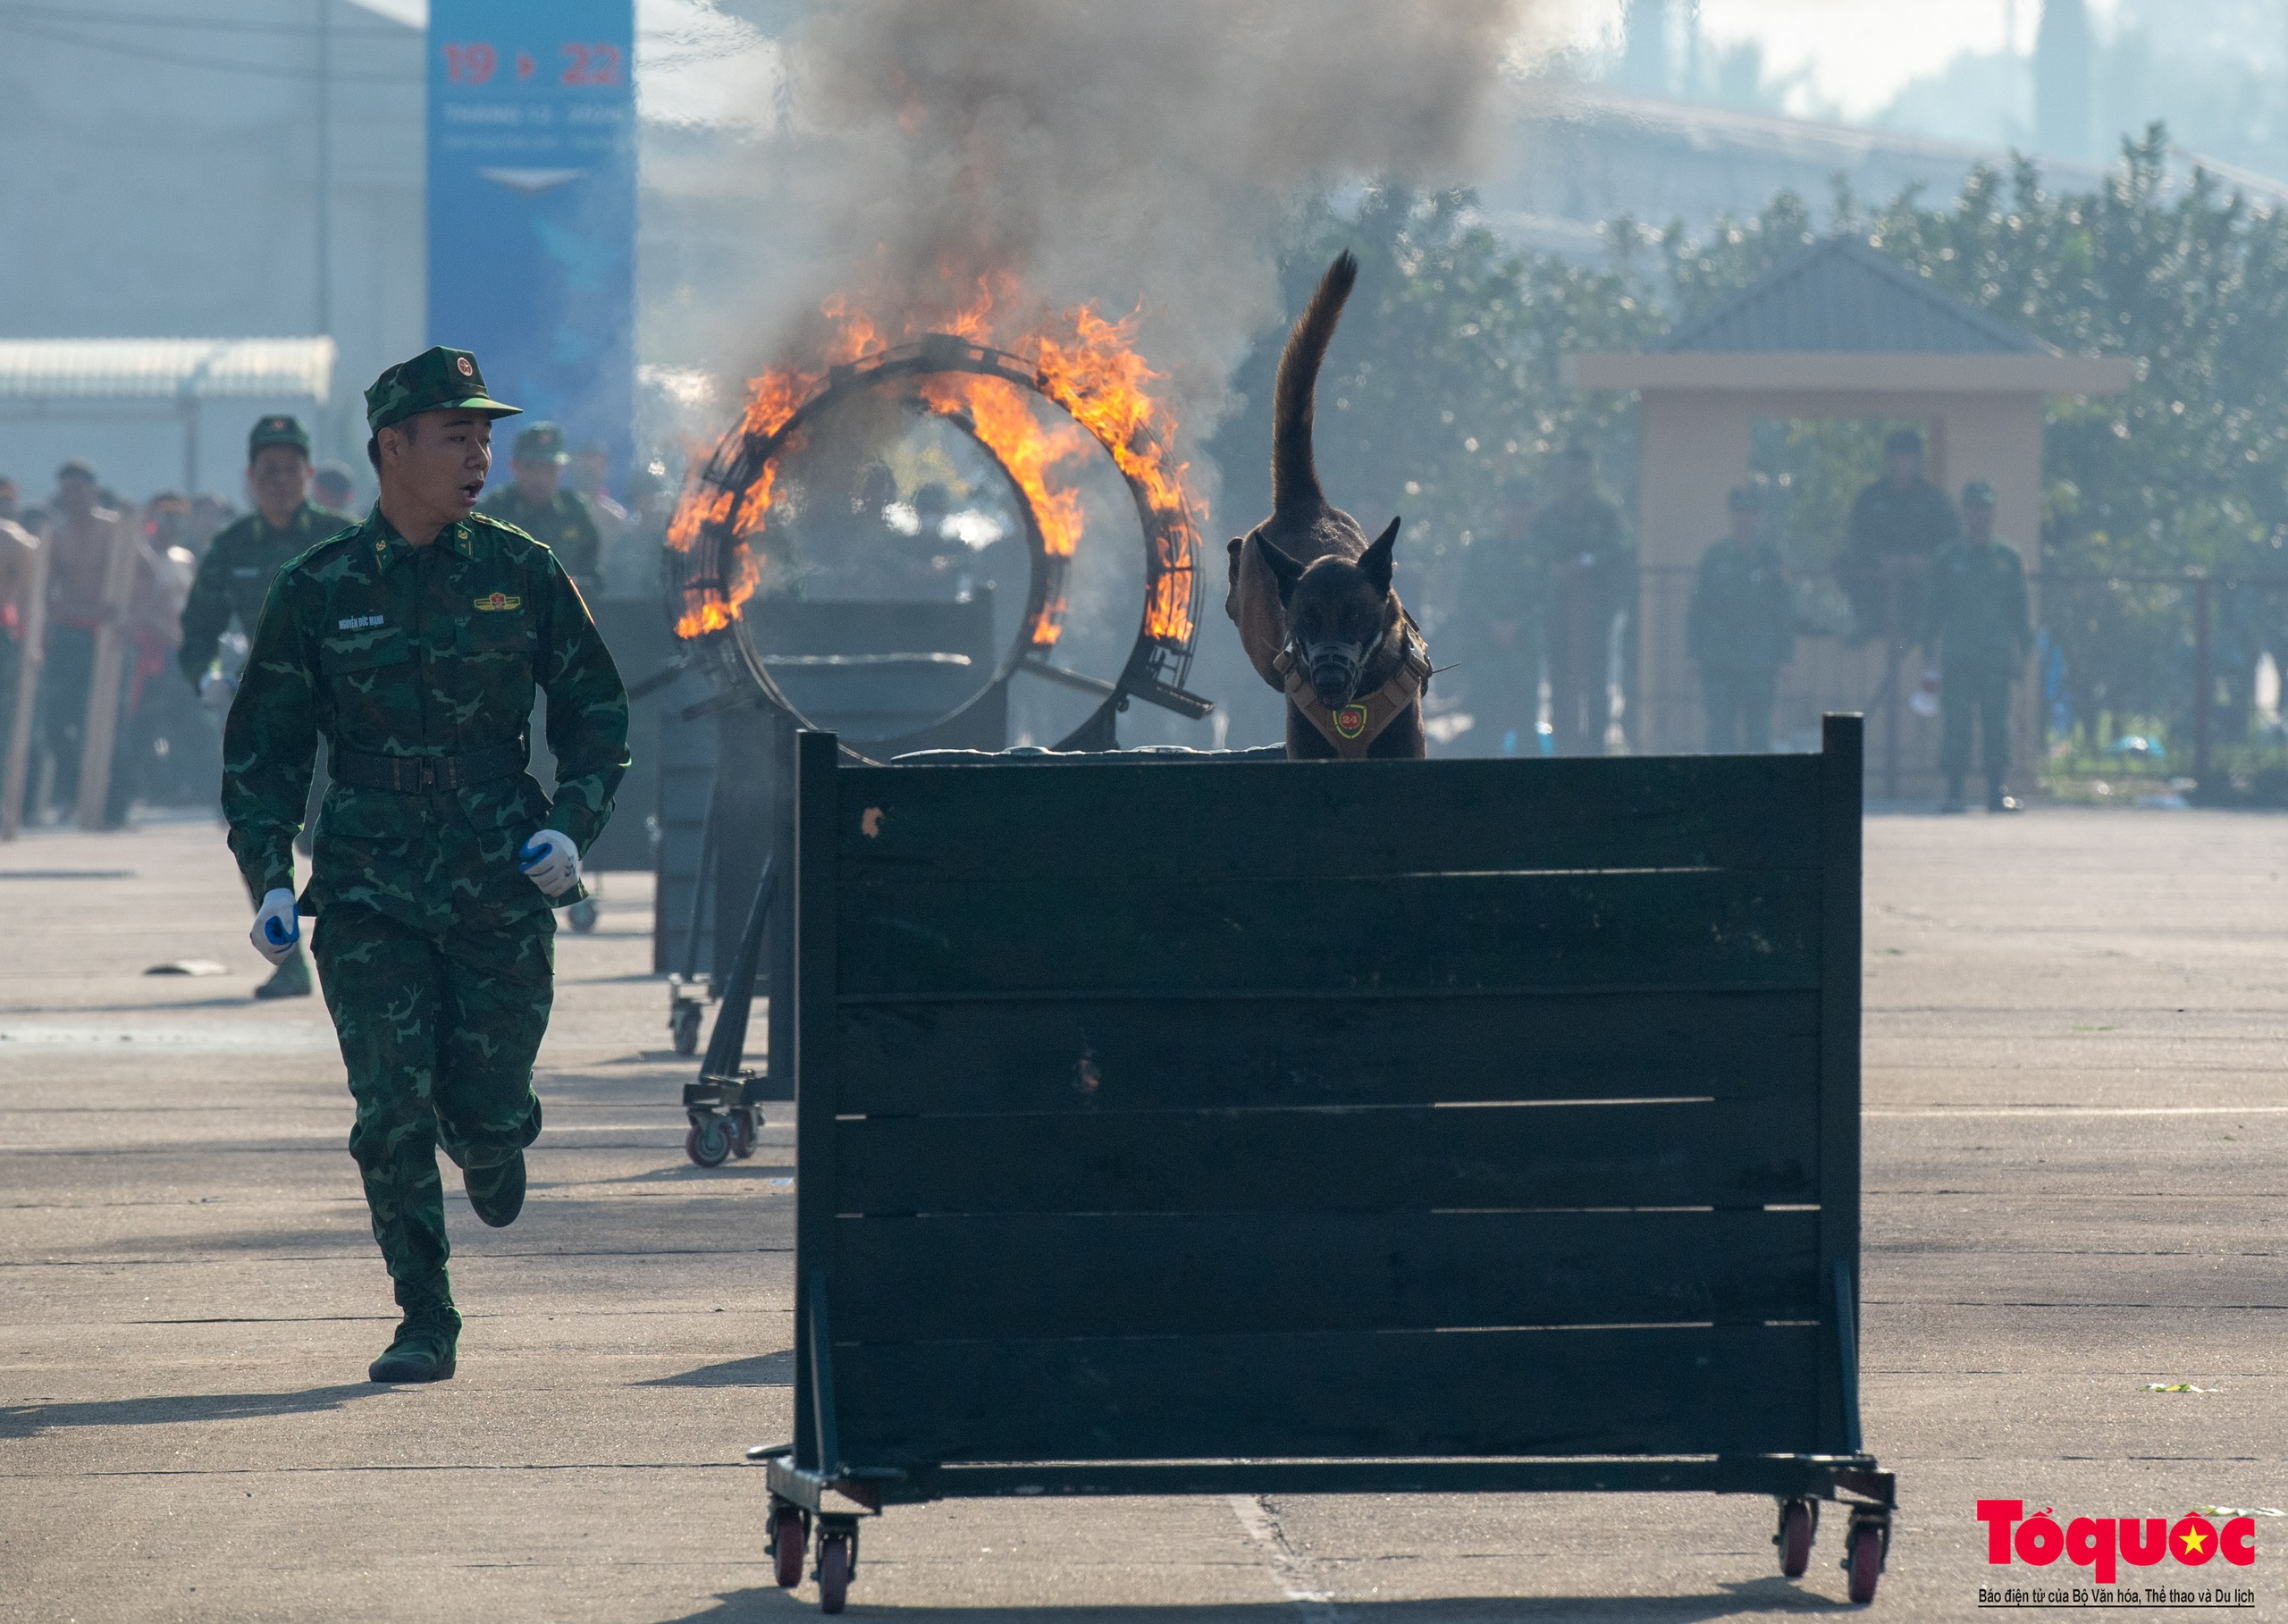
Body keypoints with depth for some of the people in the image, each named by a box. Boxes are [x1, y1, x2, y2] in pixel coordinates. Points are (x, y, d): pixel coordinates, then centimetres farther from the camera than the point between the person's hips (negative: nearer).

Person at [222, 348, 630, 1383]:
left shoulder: (523, 575, 4)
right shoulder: (316, 592, 2)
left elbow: (595, 714, 12)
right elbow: (261, 748, 8)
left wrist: (571, 828, -3)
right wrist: (268, 881, -2)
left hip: (503, 893, 1)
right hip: (369, 896, -1)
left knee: (488, 1110, 0)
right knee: (393, 1114, -9)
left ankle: (488, 1143, 38)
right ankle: (425, 1325, 3)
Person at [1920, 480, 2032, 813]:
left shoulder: (2008, 558, 11)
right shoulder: (1948, 558, 9)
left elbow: (2020, 609, 13)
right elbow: (1934, 607, 10)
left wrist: (2024, 649, 5)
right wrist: (1928, 648, 3)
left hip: (1997, 657, 1)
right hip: (1957, 657, -1)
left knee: (1997, 723, -2)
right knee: (1955, 723, -5)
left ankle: (1999, 790, 2)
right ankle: (1953, 792, -1)